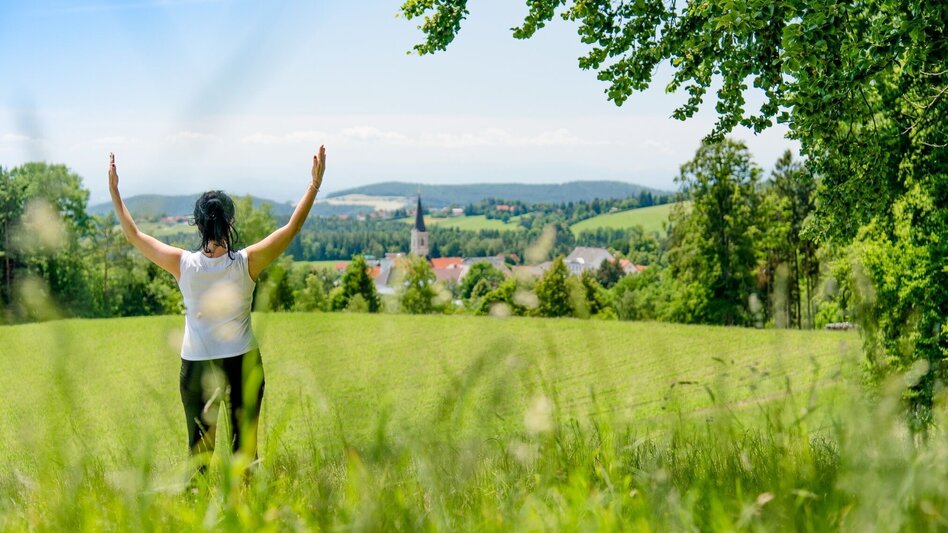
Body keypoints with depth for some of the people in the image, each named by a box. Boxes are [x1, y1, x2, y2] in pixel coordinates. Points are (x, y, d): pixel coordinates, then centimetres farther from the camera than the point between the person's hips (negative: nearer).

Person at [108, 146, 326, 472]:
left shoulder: (183, 264, -11)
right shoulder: (248, 262, -13)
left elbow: (133, 234, 0)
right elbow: (292, 227, -5)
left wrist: (114, 190, 7)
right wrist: (315, 183, 0)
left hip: (196, 368, 1)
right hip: (244, 365, -1)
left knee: (199, 447, 11)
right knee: (245, 448, 9)